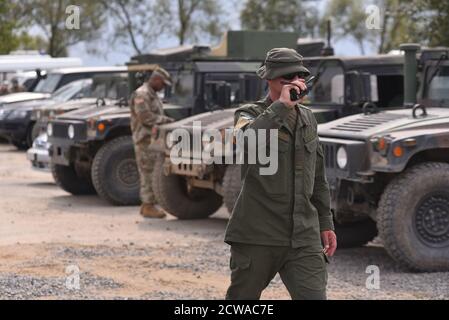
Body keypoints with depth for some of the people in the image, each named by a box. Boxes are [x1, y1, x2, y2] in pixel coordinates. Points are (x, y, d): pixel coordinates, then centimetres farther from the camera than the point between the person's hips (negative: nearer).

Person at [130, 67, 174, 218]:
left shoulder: (153, 95, 20)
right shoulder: (141, 95, -13)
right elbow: (145, 117, -23)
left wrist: (166, 121, 7)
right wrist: (165, 120, -18)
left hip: (153, 139, 10)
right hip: (145, 139, -10)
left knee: (150, 173, 12)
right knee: (149, 173, -9)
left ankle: (147, 204, 17)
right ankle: (148, 206, -7)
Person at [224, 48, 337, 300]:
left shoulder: (308, 119, 13)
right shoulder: (251, 115, -5)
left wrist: (326, 223, 19)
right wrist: (281, 106, -30)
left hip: (303, 237, 4)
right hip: (258, 235, -4)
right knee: (242, 297, 8)